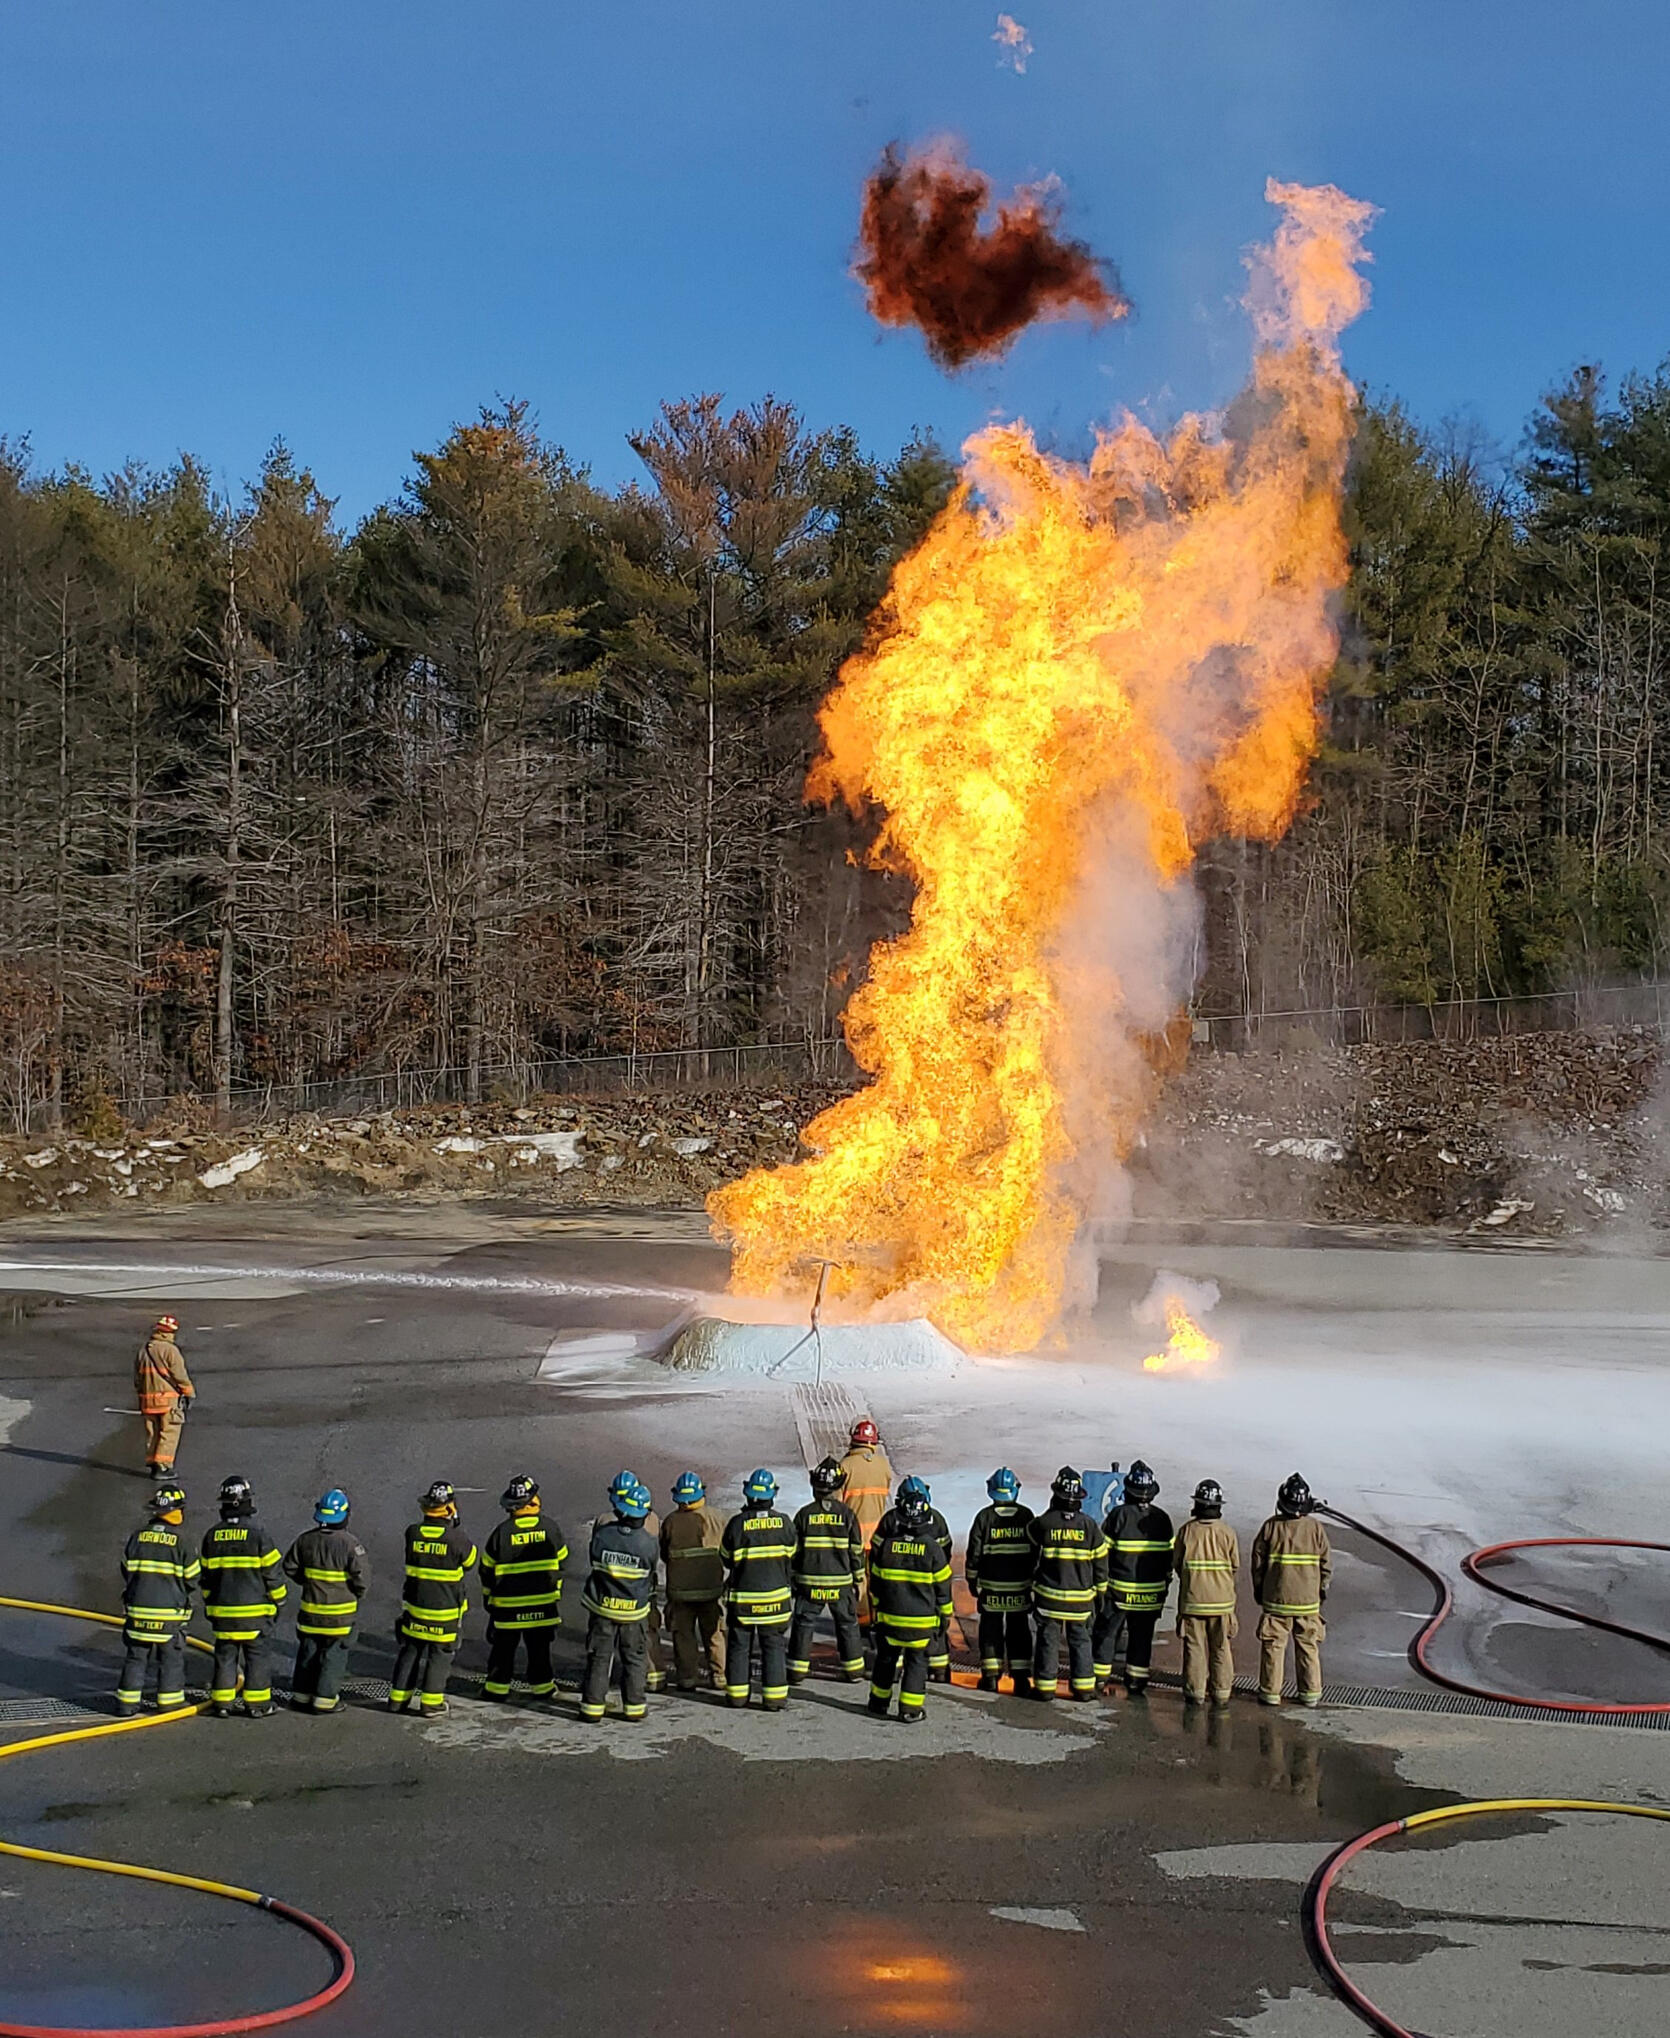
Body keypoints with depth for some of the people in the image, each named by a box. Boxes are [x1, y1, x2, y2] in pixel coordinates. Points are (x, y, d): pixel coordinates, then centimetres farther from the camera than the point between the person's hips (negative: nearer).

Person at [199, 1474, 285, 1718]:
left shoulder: (212, 1536, 2)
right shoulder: (257, 1534, -12)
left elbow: (206, 1576, 10)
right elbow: (273, 1572, -7)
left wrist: (209, 1605, 21)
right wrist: (278, 1602, 6)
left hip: (223, 1609, 4)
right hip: (255, 1611, -4)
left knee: (225, 1655, 11)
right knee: (258, 1656, 5)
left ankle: (222, 1702, 13)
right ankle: (257, 1703, 7)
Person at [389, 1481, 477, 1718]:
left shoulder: (413, 1533, -9)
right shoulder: (456, 1538, -19)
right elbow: (470, 1562, -2)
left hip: (414, 1604, 3)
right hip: (446, 1609, -3)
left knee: (410, 1649, 16)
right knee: (440, 1654, 8)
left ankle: (398, 1697, 21)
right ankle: (431, 1702, 11)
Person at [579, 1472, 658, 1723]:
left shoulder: (601, 1534, -17)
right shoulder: (647, 1543, -18)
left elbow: (593, 1563, -1)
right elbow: (650, 1574, -2)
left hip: (602, 1608, 1)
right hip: (634, 1611, -1)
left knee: (599, 1658, 12)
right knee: (634, 1659, 14)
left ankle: (593, 1707, 16)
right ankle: (634, 1707, 19)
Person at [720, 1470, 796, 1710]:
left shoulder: (737, 1524, -12)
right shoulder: (783, 1522, -8)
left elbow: (726, 1558, 1)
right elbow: (791, 1556, 5)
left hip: (742, 1596, 0)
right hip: (776, 1595, 1)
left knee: (739, 1645, 12)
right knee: (774, 1646, 8)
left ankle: (737, 1694, 16)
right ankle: (774, 1696, 6)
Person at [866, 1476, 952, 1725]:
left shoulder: (886, 1545, -6)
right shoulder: (933, 1548, -12)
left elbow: (875, 1581, 3)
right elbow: (943, 1584, -4)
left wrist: (875, 1607, 17)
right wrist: (945, 1612, 9)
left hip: (889, 1615, 2)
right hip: (922, 1619, -2)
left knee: (886, 1658, 17)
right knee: (917, 1661, 8)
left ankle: (879, 1703, 28)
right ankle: (910, 1709, 9)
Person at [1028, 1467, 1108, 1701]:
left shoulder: (1043, 1523, -10)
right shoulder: (1090, 1526, -4)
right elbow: (1100, 1561, 3)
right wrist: (1099, 1590, 14)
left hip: (1049, 1596, -1)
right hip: (1081, 1598, 2)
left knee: (1047, 1640, 7)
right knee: (1080, 1640, 12)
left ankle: (1045, 1686, 10)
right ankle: (1084, 1686, 13)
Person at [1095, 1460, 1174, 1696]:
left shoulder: (1119, 1514, -11)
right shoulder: (1162, 1519, 1)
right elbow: (1169, 1558, 7)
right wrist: (1164, 1589, 16)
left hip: (1119, 1589, -3)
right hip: (1151, 1592, 3)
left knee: (1107, 1632, 8)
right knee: (1142, 1637, 11)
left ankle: (1100, 1678, 9)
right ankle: (1137, 1683, 14)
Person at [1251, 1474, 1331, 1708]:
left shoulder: (1271, 1526, -9)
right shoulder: (1316, 1528, -5)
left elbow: (1258, 1561, -2)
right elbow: (1326, 1563, 1)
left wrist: (1258, 1589, 12)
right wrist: (1322, 1590, 15)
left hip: (1276, 1598, -1)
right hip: (1308, 1599, 1)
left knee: (1273, 1645, 6)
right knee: (1308, 1646, 11)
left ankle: (1270, 1691, 9)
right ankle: (1310, 1693, 16)